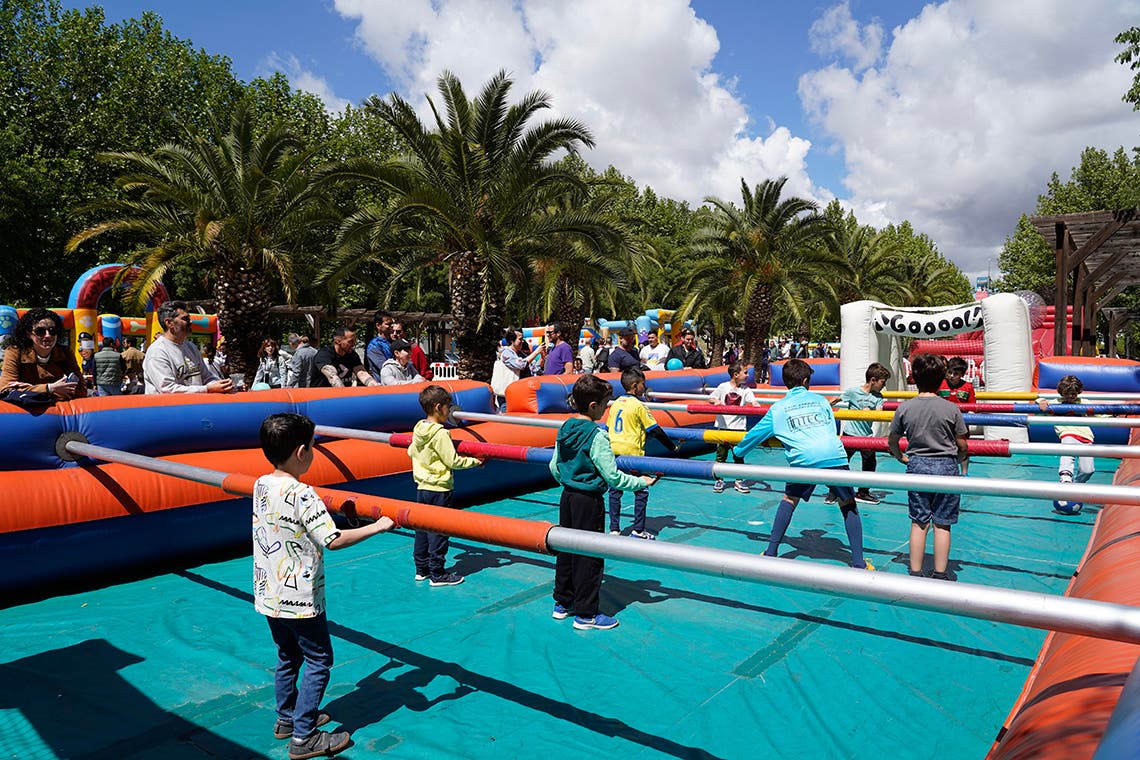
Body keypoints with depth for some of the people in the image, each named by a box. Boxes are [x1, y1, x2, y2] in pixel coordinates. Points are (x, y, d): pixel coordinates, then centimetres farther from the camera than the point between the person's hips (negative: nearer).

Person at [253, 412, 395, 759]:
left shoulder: (261, 485, 1)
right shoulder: (302, 494, -24)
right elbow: (334, 540, -26)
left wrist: (326, 508, 26)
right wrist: (378, 526, -18)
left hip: (268, 595, 8)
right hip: (300, 599, -8)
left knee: (287, 658, 23)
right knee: (319, 660, 6)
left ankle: (287, 719, 39)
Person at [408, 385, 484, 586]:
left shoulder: (418, 429, 4)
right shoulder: (440, 433, -19)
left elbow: (411, 452, 17)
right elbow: (453, 462, -17)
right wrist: (474, 461, -4)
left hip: (421, 487, 8)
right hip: (439, 489, -8)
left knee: (422, 528, 15)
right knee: (438, 530, 1)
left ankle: (422, 569, 25)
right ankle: (438, 574, 8)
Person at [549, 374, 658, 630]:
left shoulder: (565, 429, 3)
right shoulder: (597, 436, -20)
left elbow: (554, 467, 11)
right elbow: (612, 476, -20)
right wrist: (640, 482, -9)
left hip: (567, 497, 8)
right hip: (588, 502, -8)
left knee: (566, 549, 17)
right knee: (589, 556, 2)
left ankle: (562, 603, 30)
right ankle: (585, 614, 12)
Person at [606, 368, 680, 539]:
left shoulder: (615, 404, 10)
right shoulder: (638, 405, -8)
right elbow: (655, 430, -7)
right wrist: (673, 447, 3)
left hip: (613, 452, 6)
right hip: (631, 453, -6)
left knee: (614, 491, 11)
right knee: (641, 492, 5)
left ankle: (614, 529, 13)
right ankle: (638, 530, 7)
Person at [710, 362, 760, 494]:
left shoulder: (745, 389, 3)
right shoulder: (723, 387, 0)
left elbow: (753, 402, -7)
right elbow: (710, 399, 5)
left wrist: (758, 407, -28)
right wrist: (716, 401, -17)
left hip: (739, 426, 1)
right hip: (723, 426, -1)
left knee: (739, 455, 7)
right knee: (721, 454, 4)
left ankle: (739, 481, 19)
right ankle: (719, 480, 15)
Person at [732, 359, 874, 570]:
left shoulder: (778, 408, 19)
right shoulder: (820, 400, 23)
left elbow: (756, 433, 28)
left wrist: (738, 451, 44)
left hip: (804, 459, 0)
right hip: (834, 455, 1)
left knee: (789, 500, 20)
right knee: (848, 505, 13)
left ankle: (770, 553, 20)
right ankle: (859, 562, 10)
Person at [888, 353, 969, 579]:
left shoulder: (904, 408, -5)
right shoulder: (951, 408, -9)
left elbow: (892, 440, 4)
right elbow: (962, 446, -2)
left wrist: (901, 458, 21)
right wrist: (957, 460, 18)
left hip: (916, 466, 2)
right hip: (946, 467, -1)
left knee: (918, 522, 9)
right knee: (942, 524, 6)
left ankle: (915, 574, 13)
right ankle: (940, 575, 12)